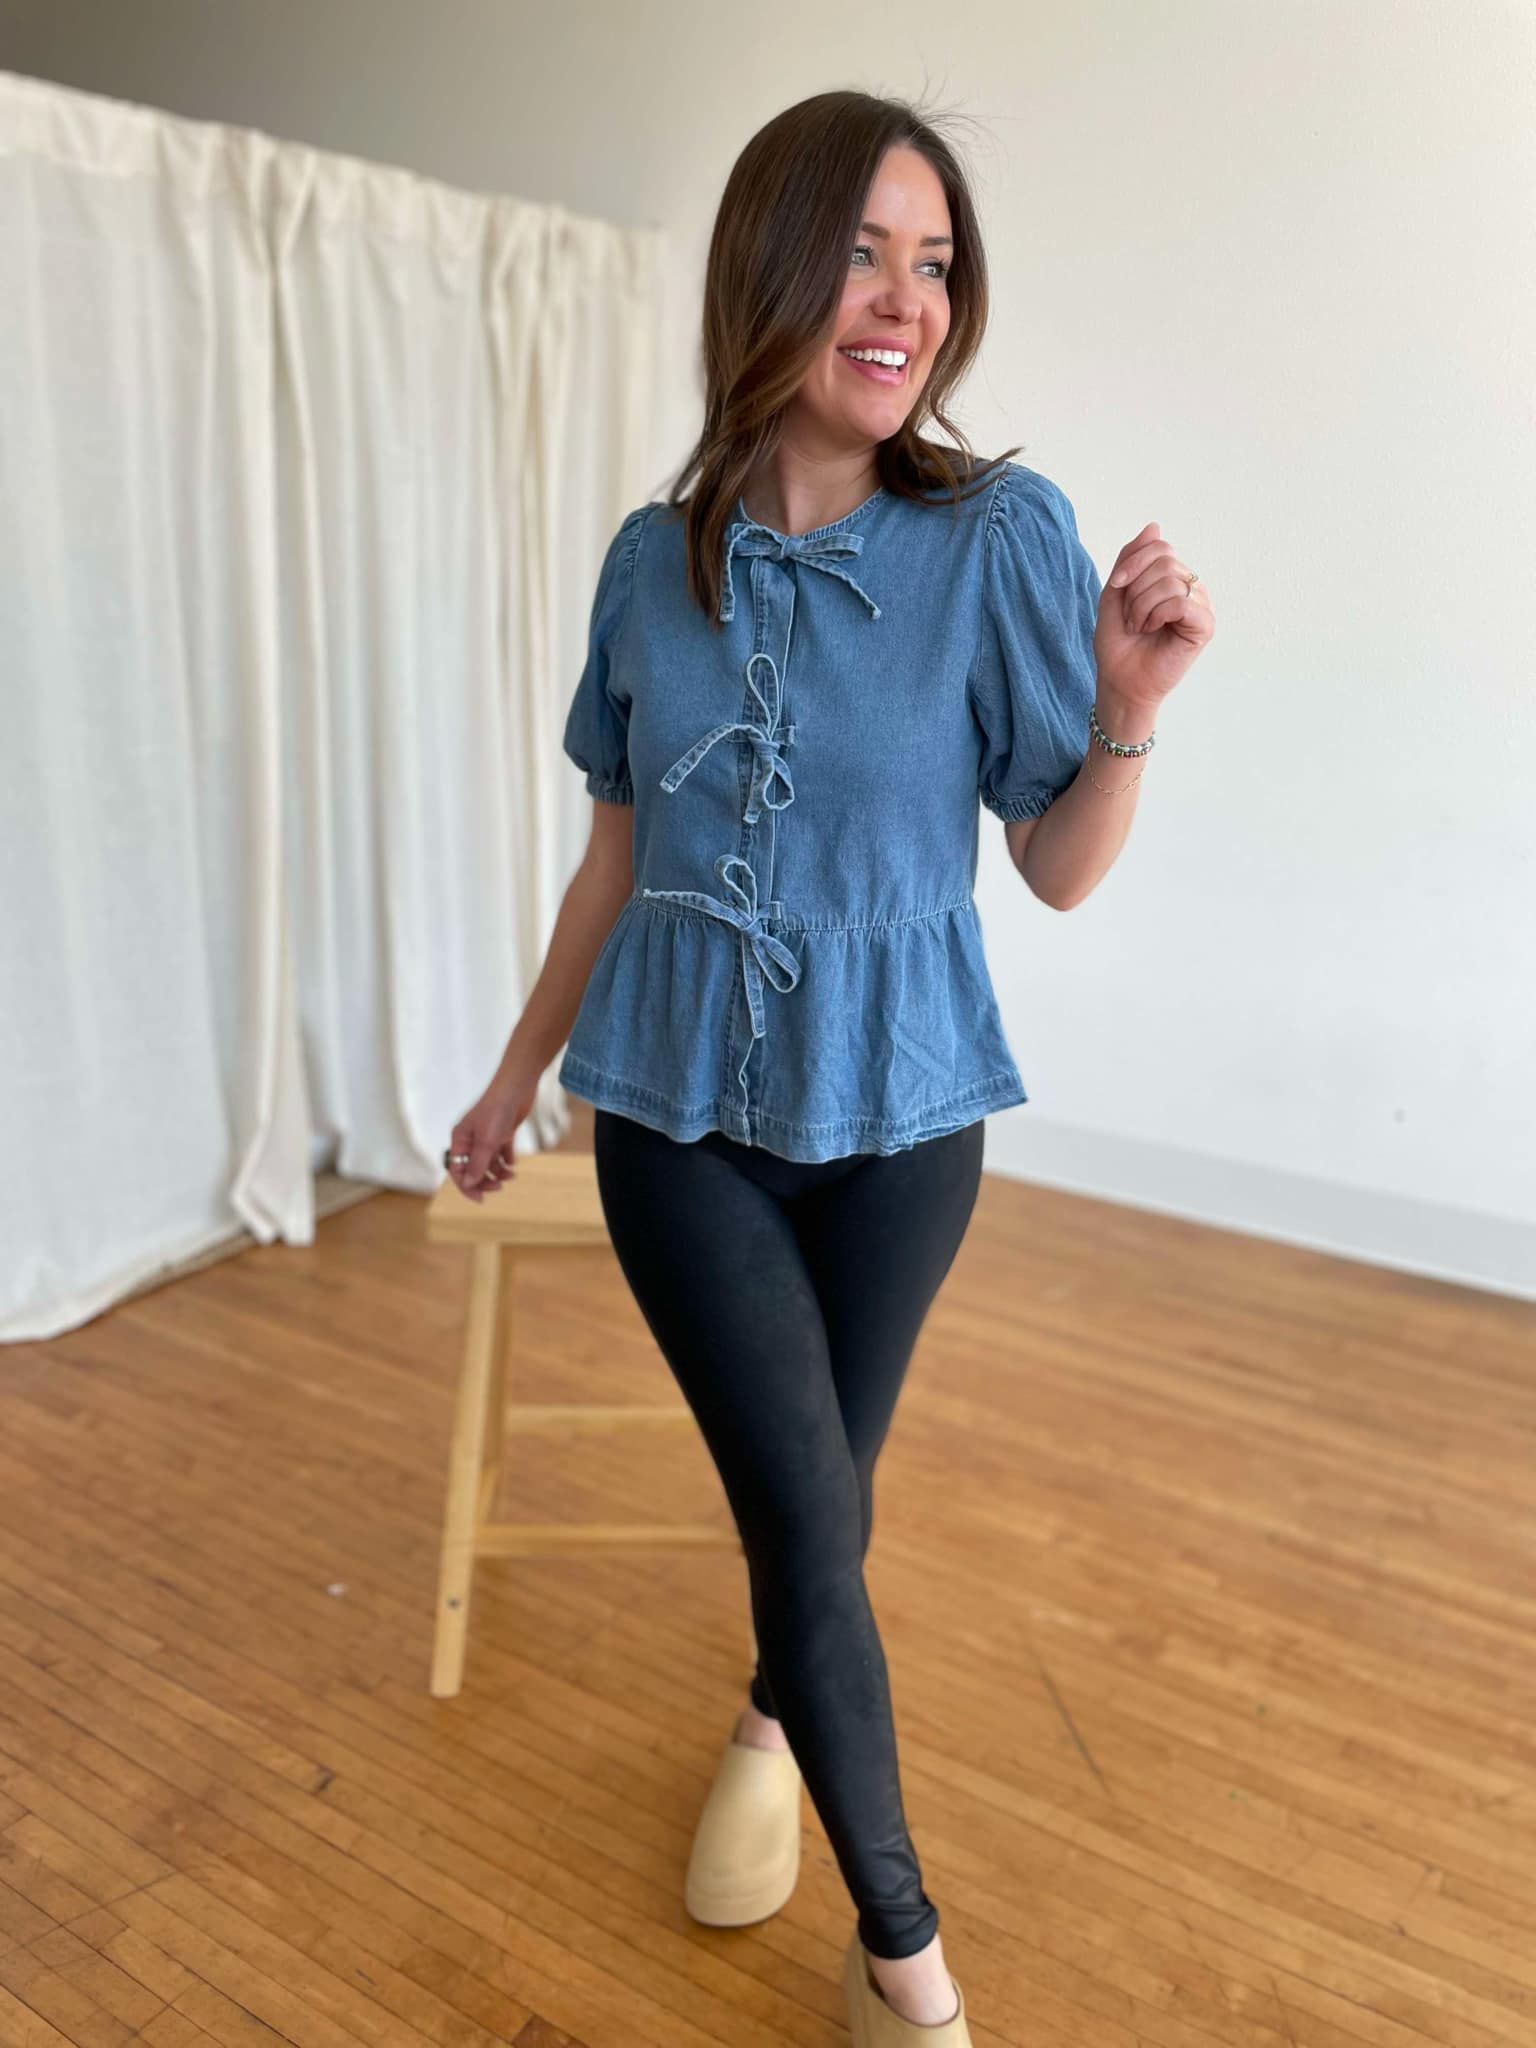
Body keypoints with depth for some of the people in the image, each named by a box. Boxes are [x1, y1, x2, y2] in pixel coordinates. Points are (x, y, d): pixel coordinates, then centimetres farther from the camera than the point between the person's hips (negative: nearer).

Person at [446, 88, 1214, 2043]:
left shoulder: (1001, 535, -9)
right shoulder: (656, 559, -3)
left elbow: (1061, 869, -5)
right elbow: (617, 854, 6)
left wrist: (1130, 706, -24)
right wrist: (516, 1078, 13)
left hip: (894, 1112, 0)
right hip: (681, 1112, 1)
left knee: (817, 1485, 15)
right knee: (809, 1509, -1)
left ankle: (772, 1721, 50)